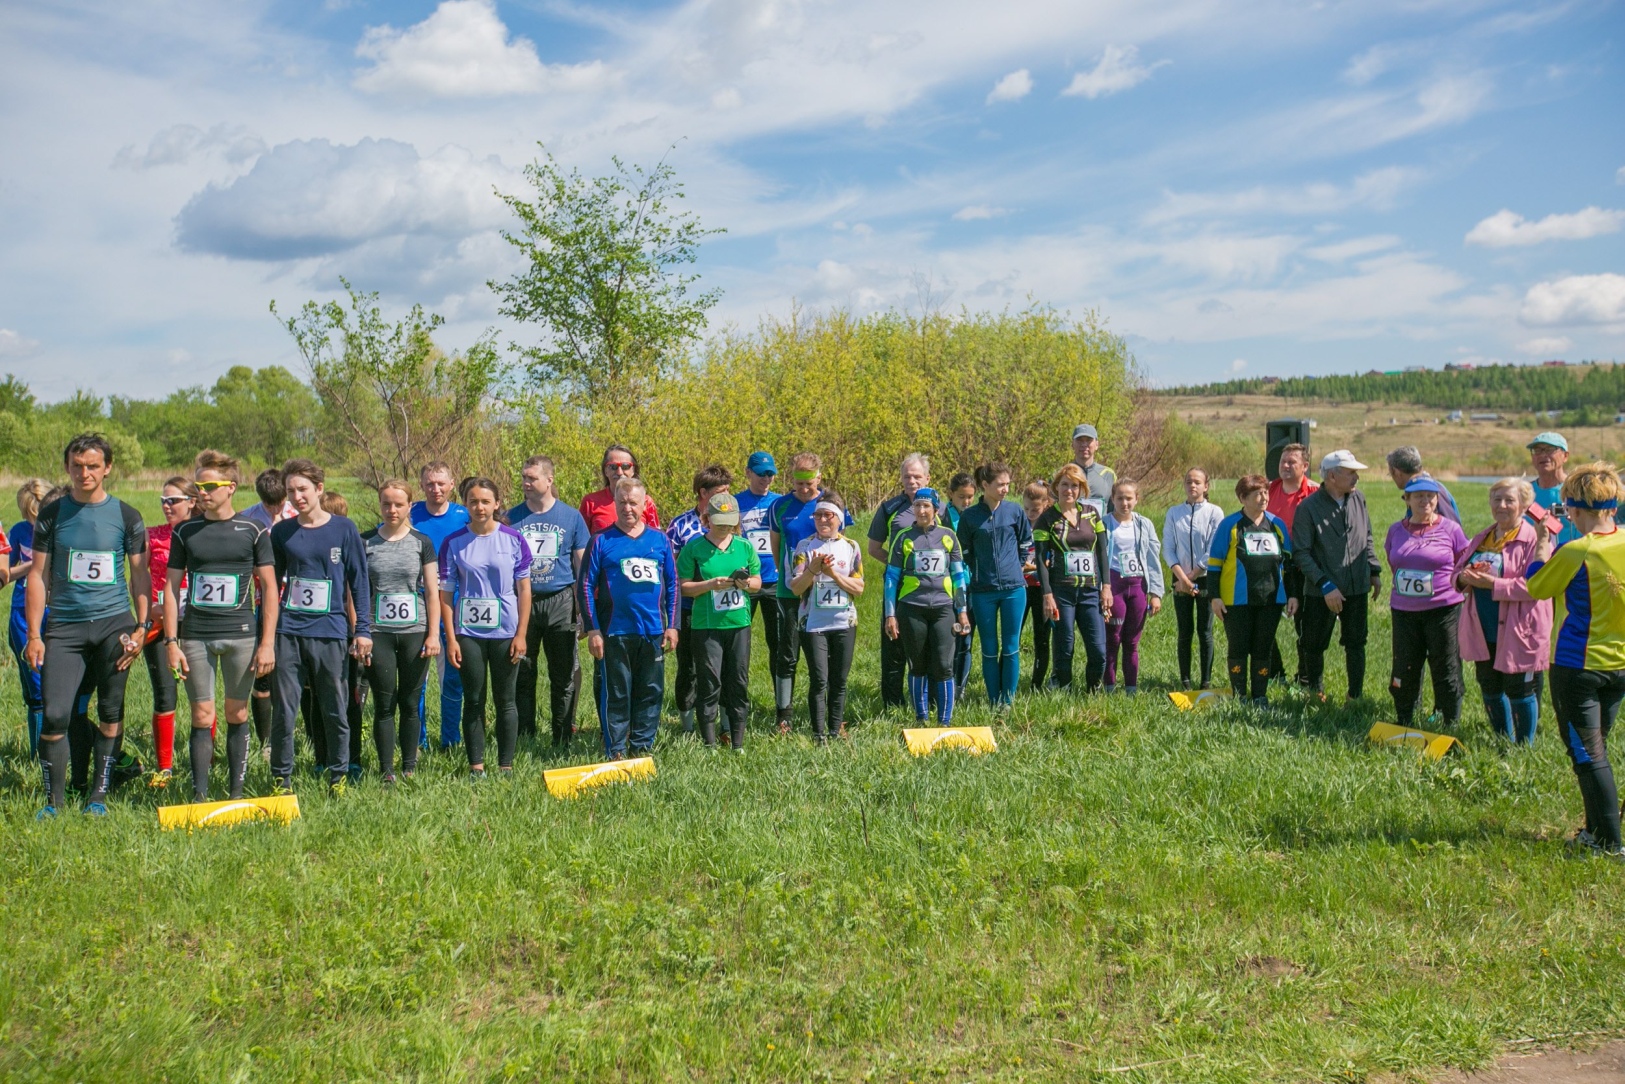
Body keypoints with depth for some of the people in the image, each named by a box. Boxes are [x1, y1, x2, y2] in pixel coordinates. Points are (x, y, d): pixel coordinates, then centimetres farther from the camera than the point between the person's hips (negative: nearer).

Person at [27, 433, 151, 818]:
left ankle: (98, 795, 17)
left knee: (110, 712, 4)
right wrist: (34, 634, 1)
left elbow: (140, 574, 8)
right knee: (55, 714, -6)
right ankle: (54, 800, 7)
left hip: (114, 623, 0)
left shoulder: (126, 516, 4)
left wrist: (142, 626, 0)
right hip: (64, 626, 0)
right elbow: (38, 575, 7)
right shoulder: (52, 514, 5)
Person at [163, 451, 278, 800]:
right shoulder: (185, 532, 6)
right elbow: (172, 588, 8)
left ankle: (236, 793, 14)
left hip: (241, 635, -1)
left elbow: (269, 587, 3)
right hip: (195, 637, 1)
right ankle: (200, 796, 5)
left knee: (237, 715, 6)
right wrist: (171, 642, 1)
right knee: (202, 717, 1)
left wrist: (267, 642, -3)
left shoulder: (253, 531, 1)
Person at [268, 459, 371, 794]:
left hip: (330, 631, -1)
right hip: (288, 631, 2)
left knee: (336, 710, 6)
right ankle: (281, 778, 14)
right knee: (283, 709, 2)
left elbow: (359, 581, 4)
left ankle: (338, 777, 19)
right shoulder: (281, 532, 7)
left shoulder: (344, 529, 1)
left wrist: (363, 629, -1)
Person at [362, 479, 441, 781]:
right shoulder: (365, 542, 4)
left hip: (414, 632, 0)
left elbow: (432, 592, 4)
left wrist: (433, 634, -2)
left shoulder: (422, 542, 4)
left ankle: (410, 768, 15)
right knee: (384, 705, 1)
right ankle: (386, 771, 9)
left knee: (410, 704, 5)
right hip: (378, 632, 0)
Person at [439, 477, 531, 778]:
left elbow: (524, 589, 1)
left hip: (506, 632, 0)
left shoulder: (514, 539, -1)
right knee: (474, 700, 6)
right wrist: (450, 638, -5)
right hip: (468, 632, 0)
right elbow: (445, 593, 1)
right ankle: (476, 765, 14)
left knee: (506, 700, 6)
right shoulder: (454, 543, 0)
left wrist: (521, 634, -4)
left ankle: (506, 765, 14)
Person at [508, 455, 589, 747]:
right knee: (522, 675, 3)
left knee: (564, 676, 4)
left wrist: (582, 608, 2)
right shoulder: (514, 517, 4)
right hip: (522, 602, 1)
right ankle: (522, 740, 12)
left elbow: (581, 565, 6)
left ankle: (563, 742, 13)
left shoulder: (571, 517, 3)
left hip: (560, 603, -1)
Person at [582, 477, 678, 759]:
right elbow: (586, 585, -1)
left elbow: (672, 584, 12)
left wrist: (672, 625, 6)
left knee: (651, 692, 8)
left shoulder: (660, 540, 8)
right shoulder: (602, 541, 0)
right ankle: (615, 751, 13)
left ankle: (643, 746, 21)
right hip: (615, 631, -3)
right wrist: (592, 630, -6)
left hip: (653, 631, 3)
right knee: (615, 693, 3)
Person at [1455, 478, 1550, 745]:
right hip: (1484, 630, 7)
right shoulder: (1482, 538, 13)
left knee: (1518, 690, 3)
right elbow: (1458, 572, 17)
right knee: (1489, 689, 14)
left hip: (1517, 630, -7)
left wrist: (1494, 584, -24)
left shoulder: (1533, 539, -10)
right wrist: (1464, 577, -7)